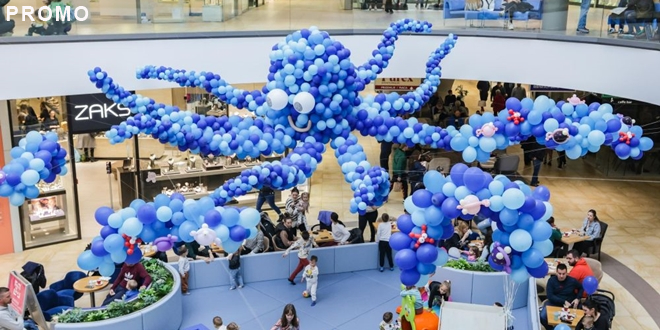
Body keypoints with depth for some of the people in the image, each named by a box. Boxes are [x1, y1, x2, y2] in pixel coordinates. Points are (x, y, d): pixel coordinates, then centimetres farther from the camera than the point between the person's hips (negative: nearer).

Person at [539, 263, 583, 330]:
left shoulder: (572, 281, -5)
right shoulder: (551, 280, -8)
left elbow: (581, 288, 15)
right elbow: (550, 296, -12)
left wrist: (577, 299, -1)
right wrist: (564, 302, -19)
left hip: (568, 304, 0)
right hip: (554, 302, 0)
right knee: (543, 316, -26)